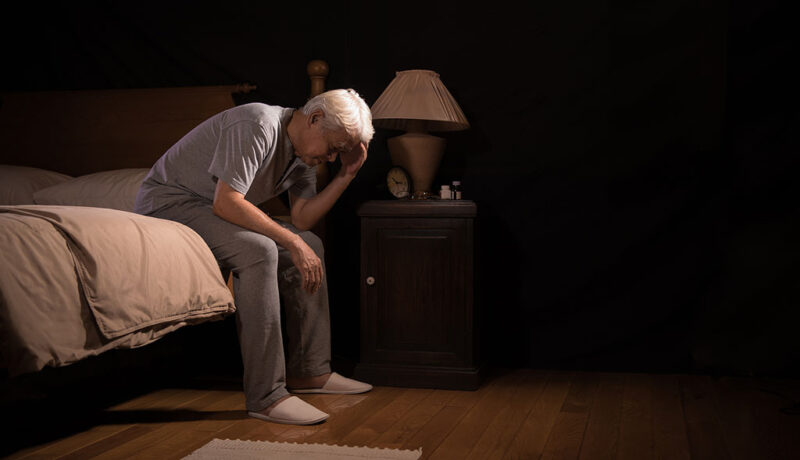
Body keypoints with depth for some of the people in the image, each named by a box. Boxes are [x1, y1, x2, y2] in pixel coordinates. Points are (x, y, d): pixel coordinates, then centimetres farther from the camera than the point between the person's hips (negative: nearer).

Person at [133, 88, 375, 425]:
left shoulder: (304, 150, 3)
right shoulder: (258, 126, -26)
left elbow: (302, 218, -4)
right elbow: (226, 203, -32)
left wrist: (346, 174, -11)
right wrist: (292, 242, -29)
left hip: (220, 208, 10)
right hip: (168, 202, -10)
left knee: (311, 245, 1)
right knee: (259, 250, -33)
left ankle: (308, 372, 5)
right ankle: (266, 396, -31)